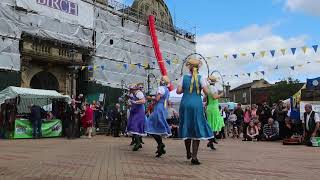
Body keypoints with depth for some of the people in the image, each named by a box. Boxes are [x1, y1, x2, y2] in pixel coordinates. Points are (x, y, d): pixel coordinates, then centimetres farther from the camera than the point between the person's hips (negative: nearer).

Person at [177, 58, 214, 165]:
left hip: (185, 104, 3)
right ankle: (194, 157, -1)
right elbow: (206, 92, -8)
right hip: (197, 105, -2)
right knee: (197, 129, 3)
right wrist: (202, 87, 12)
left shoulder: (184, 77, 3)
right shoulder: (200, 78, -1)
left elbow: (178, 91, -2)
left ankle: (188, 153, 30)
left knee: (187, 128, 16)